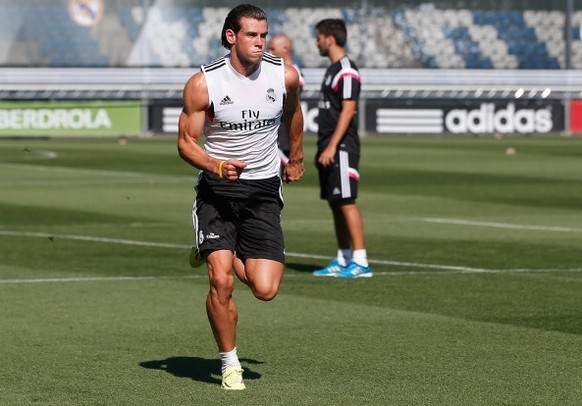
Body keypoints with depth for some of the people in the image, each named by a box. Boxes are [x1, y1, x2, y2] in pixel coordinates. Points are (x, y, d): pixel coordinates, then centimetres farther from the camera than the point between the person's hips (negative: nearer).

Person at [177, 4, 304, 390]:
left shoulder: (285, 76, -5)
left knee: (266, 289, -8)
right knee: (221, 282, -17)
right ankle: (230, 363, 5)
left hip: (264, 191, 2)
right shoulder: (203, 84, -12)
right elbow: (186, 142, -6)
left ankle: (218, 255, 25)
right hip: (217, 189, -2)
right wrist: (217, 166, -25)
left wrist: (296, 158, 32)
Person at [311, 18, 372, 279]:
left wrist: (331, 147, -23)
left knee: (346, 202, -11)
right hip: (329, 148, 10)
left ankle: (360, 262, -11)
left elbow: (348, 110, -19)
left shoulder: (347, 71, -13)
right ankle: (343, 261, 14)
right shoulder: (332, 69, 17)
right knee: (335, 204, 10)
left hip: (341, 148, -10)